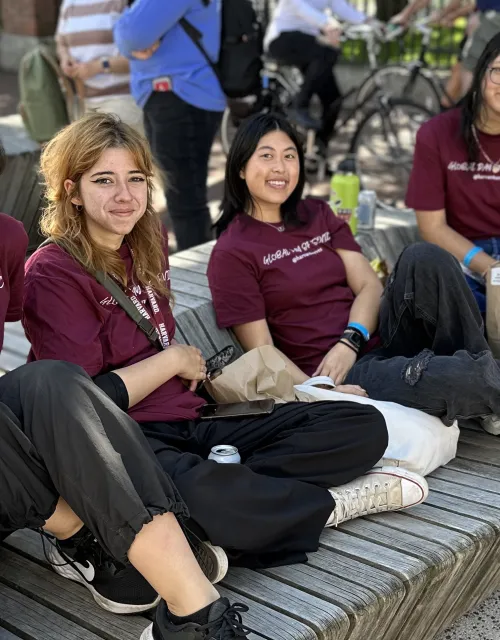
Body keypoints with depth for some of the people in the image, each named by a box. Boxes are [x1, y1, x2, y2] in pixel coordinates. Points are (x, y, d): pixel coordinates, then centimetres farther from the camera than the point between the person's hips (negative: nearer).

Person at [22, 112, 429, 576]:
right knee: (191, 490, -43)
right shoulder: (52, 274, -7)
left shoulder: (147, 246, 16)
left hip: (188, 426, 8)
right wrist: (174, 360, -4)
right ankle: (330, 503, -15)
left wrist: (199, 372, 9)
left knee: (362, 426, -6)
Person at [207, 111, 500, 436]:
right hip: (331, 374, -6)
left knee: (423, 257, -22)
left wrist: (350, 341, -13)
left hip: (376, 336, 6)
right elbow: (263, 351, -6)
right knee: (459, 377, -34)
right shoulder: (231, 253, -3)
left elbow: (369, 284, 6)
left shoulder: (318, 215, 15)